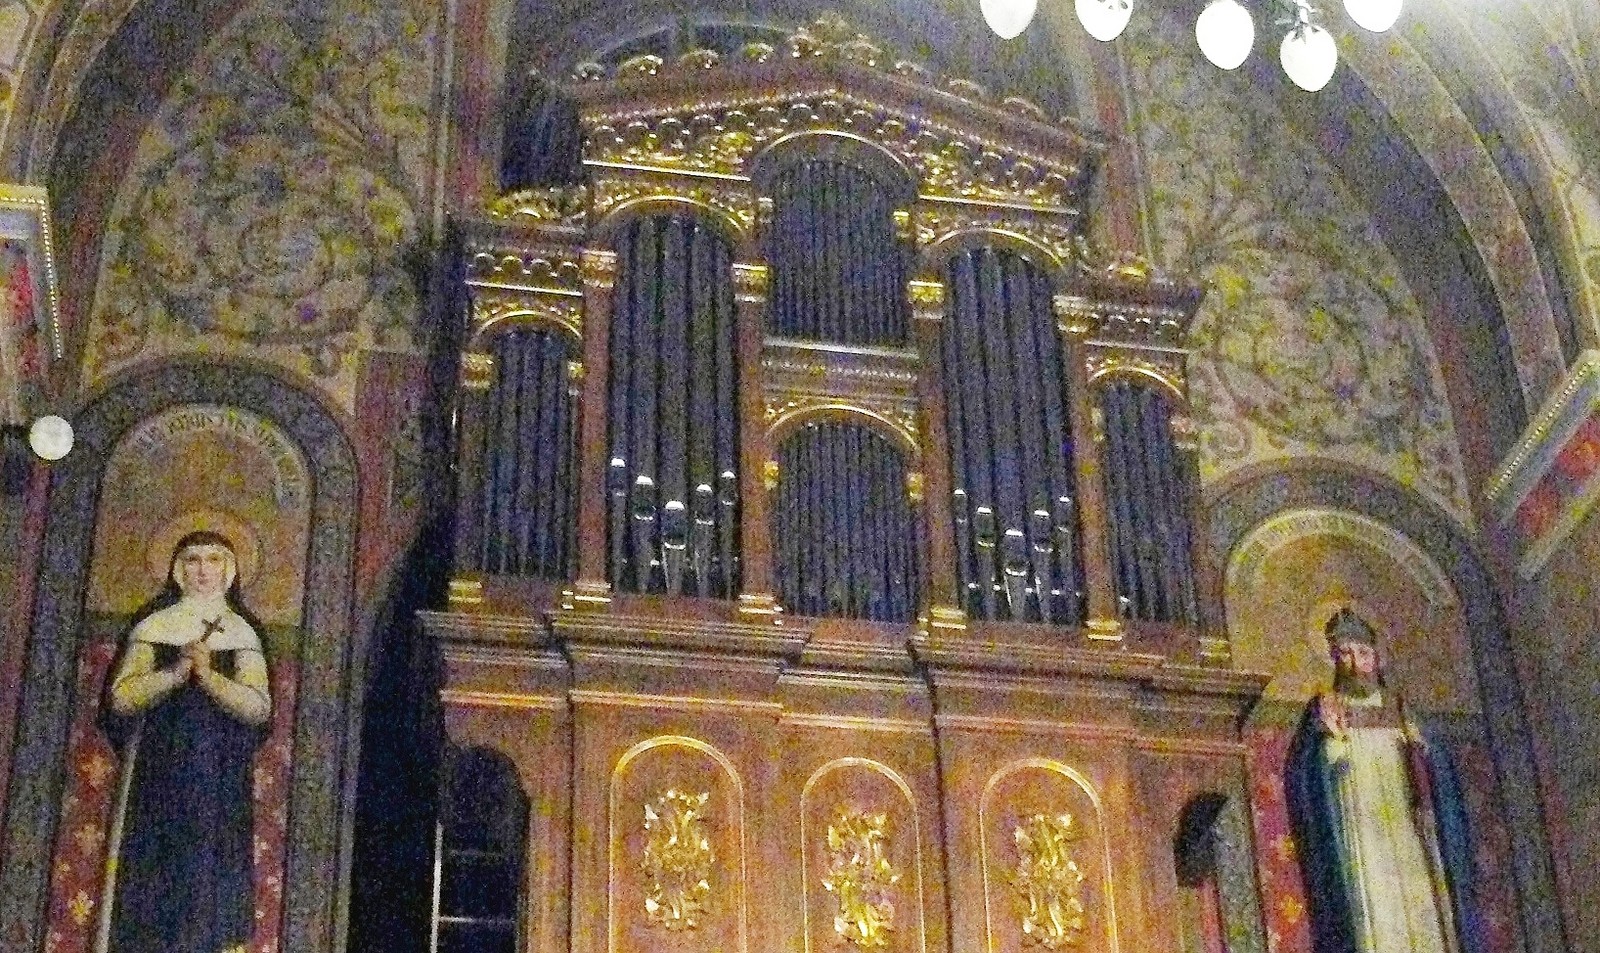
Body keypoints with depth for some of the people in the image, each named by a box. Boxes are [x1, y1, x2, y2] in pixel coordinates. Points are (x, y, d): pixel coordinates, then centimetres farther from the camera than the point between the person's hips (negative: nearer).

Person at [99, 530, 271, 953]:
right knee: (153, 872, -7)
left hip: (220, 779, 1)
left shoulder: (242, 634, 10)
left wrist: (208, 676, -15)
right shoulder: (154, 627, 9)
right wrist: (176, 672, -14)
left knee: (208, 874, -6)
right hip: (159, 773, -1)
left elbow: (258, 707, -2)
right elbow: (121, 697, -1)